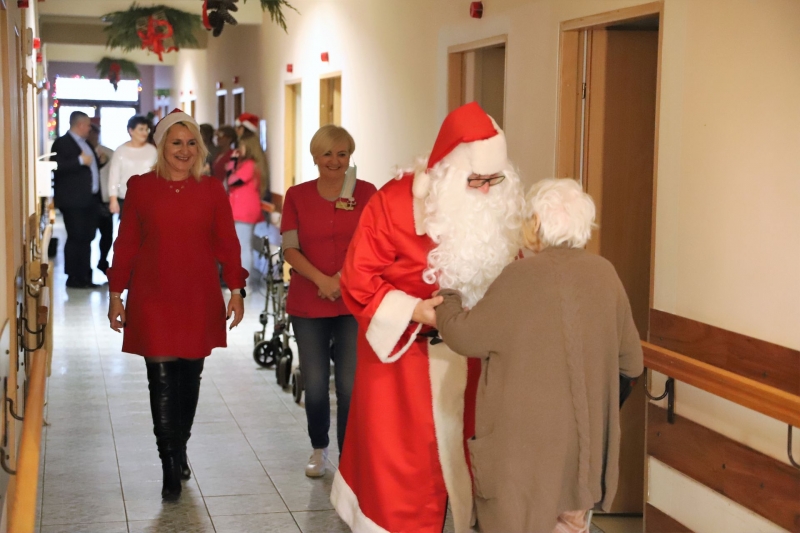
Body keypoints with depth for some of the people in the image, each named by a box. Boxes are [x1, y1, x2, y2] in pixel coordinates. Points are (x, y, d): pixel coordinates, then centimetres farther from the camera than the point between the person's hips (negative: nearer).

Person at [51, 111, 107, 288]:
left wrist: (99, 161, 11)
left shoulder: (84, 143, 19)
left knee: (86, 239, 9)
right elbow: (57, 167, -21)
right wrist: (80, 160, -23)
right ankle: (73, 278, 0)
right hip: (73, 200, -9)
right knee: (76, 238, -6)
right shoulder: (62, 143, -8)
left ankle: (84, 276, 14)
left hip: (89, 199, 9)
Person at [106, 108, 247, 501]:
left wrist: (236, 290, -1)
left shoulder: (212, 191, 3)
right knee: (162, 380, -5)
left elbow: (227, 243, 5)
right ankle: (171, 467, 4)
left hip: (199, 299, 2)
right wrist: (116, 295, 3)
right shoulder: (141, 188, 1)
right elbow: (126, 244, 4)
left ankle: (179, 451, 30)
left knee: (189, 377, 10)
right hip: (153, 299, -1)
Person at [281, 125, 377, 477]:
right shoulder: (297, 196, 5)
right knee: (315, 383, 6)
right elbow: (290, 249, -1)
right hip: (307, 303, 1)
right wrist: (322, 280, -16)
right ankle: (319, 449, 28)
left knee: (350, 385, -3)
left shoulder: (366, 193, 2)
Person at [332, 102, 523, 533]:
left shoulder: (499, 209, -1)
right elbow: (359, 282, -13)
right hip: (403, 356, -4)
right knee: (402, 467, 5)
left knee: (462, 458, 12)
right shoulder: (393, 203, -15)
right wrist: (414, 311, -24)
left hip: (471, 358, 4)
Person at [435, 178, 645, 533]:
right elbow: (632, 362, 8)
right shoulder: (605, 274, 1)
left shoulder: (524, 275, -16)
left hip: (527, 444, -5)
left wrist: (446, 298, 11)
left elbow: (465, 336, -8)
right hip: (585, 446, 6)